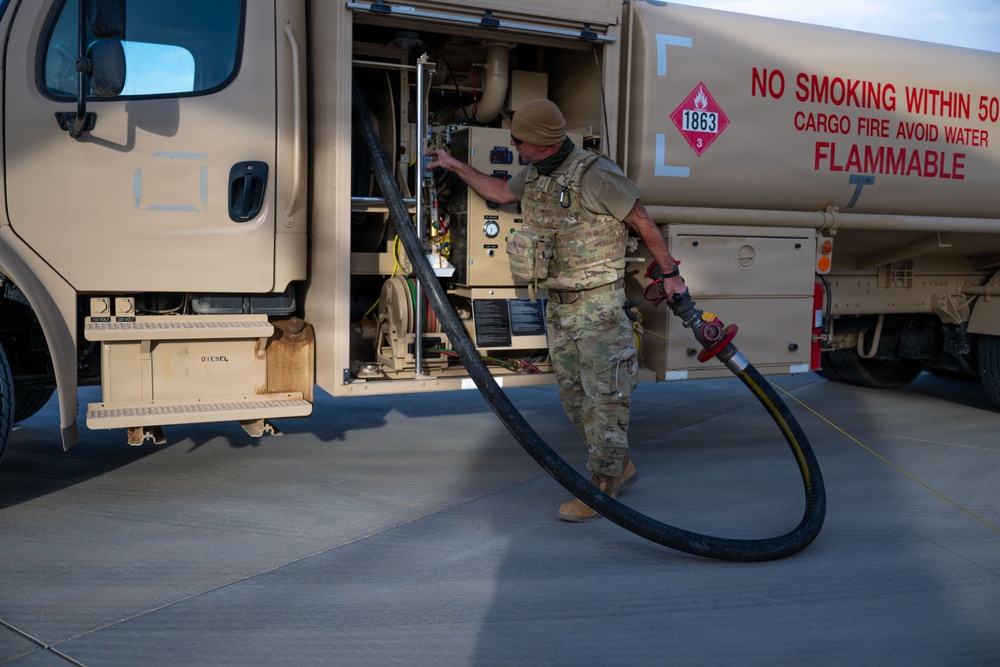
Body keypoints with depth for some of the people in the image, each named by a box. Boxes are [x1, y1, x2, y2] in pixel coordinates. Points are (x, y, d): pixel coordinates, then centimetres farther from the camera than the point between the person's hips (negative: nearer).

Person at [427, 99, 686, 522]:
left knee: (604, 395, -2)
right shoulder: (535, 173, 5)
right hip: (558, 304, 9)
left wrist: (670, 273, -5)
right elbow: (500, 193, 26)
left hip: (598, 304, -9)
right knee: (573, 394, 14)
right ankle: (618, 466, 30)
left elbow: (643, 222, -11)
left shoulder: (594, 174, -19)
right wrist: (454, 166, 26)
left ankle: (600, 488, 6)